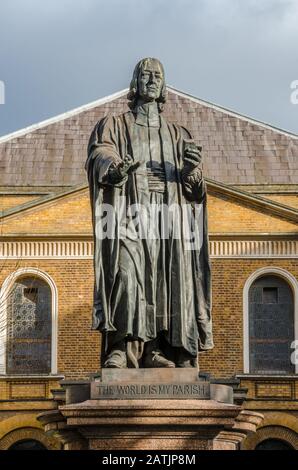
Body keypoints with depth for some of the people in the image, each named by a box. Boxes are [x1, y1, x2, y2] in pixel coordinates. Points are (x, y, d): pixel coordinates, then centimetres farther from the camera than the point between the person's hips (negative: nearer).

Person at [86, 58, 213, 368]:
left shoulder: (177, 134, 24)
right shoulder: (114, 125, 17)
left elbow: (193, 187, 13)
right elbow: (99, 156, -4)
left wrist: (192, 169, -12)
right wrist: (116, 167, -28)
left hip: (168, 216, 3)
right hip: (129, 212, -3)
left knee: (165, 280, -8)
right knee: (127, 273, -21)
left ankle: (155, 351, -10)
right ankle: (122, 349, -28)